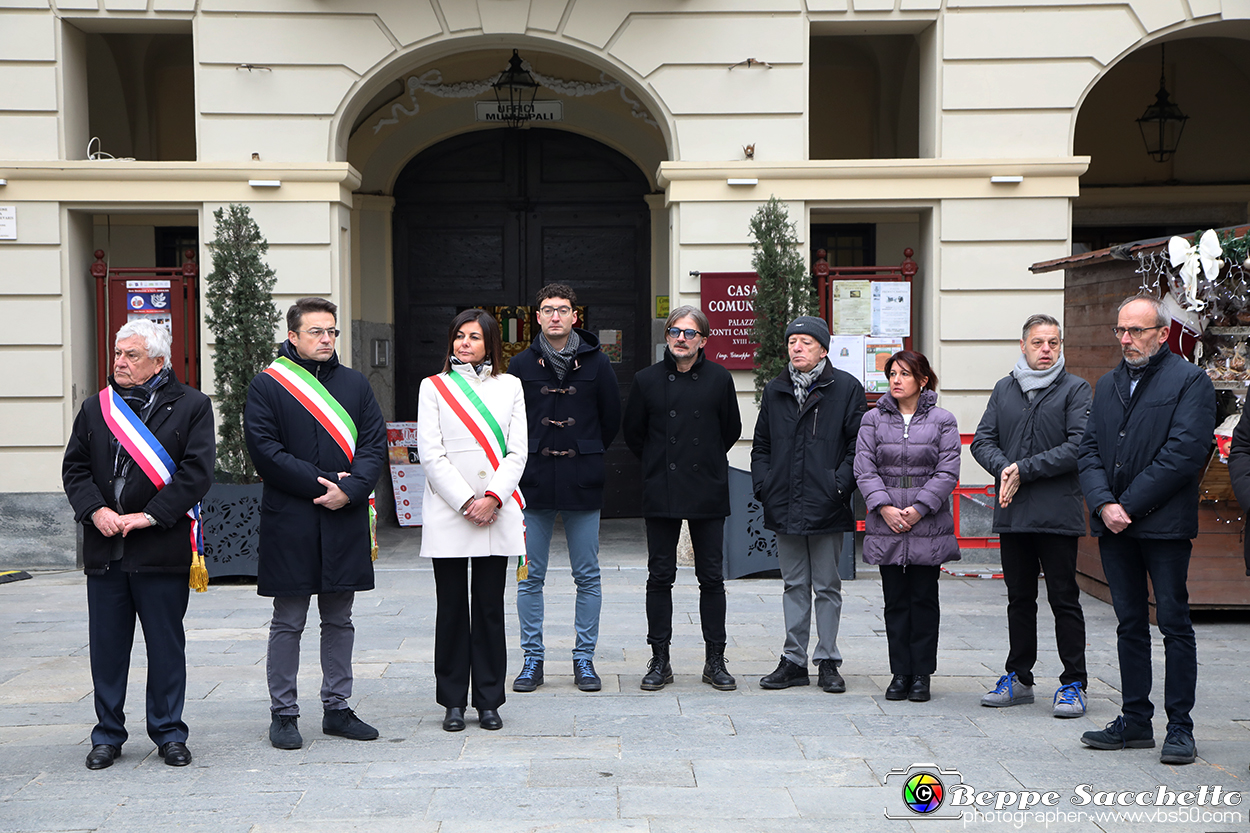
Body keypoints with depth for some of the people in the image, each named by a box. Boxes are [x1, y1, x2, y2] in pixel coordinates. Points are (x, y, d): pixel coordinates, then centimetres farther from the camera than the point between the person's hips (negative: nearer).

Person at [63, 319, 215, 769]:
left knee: (166, 644, 5)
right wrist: (95, 510, -8)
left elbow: (196, 472, -9)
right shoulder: (95, 408, 12)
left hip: (162, 547, -3)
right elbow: (74, 467, 10)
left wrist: (149, 516, -15)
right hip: (104, 547, 3)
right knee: (106, 644, 9)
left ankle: (169, 733, 18)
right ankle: (107, 735, 22)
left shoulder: (191, 406, -1)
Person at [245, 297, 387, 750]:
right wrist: (318, 483, -14)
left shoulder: (354, 383, 10)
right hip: (289, 521, -4)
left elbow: (375, 443, 4)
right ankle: (283, 713, 14)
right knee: (288, 623, 4)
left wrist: (349, 490, -11)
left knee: (339, 619, 11)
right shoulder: (267, 385, -2)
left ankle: (337, 708, 22)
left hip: (346, 521, 4)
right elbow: (265, 450, -9)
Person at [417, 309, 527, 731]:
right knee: (451, 609, 3)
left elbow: (518, 451, 5)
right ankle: (453, 701, 12)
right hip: (448, 514, -1)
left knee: (490, 608, 3)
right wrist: (466, 502, -10)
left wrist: (492, 498, -9)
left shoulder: (509, 386, 11)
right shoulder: (433, 387, 6)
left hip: (497, 514, 1)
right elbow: (431, 454, -2)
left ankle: (489, 700, 12)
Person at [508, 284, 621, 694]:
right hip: (533, 483, 0)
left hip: (583, 485, 0)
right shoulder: (521, 364, 3)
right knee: (530, 577, 4)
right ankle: (532, 658, 14)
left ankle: (584, 658, 15)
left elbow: (612, 419, 10)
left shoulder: (596, 363, 2)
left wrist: (586, 455, 11)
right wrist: (532, 458, 7)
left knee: (588, 576, 4)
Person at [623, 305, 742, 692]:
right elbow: (633, 432, 12)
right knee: (660, 576, 4)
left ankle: (715, 660, 13)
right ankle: (660, 660, 13)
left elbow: (731, 430, 12)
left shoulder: (719, 379, 1)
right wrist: (659, 463, 11)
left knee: (712, 577, 4)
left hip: (708, 493, 0)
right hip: (661, 493, 0)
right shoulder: (647, 380, 2)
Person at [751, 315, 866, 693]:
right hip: (785, 507, 4)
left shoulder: (846, 388, -2)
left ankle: (828, 662, 15)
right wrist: (763, 485, 3)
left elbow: (859, 445, -4)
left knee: (827, 587, 5)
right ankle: (794, 660, 18)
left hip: (827, 507, -4)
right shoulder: (775, 391, 10)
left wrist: (840, 484, -12)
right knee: (794, 585, 11)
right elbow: (761, 445, 16)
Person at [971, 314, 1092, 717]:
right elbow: (982, 440, 9)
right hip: (1012, 513, 5)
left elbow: (1079, 447, -12)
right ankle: (1019, 678, 23)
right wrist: (1003, 468, -11)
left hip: (1058, 513, -4)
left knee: (1064, 600, 0)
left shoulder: (1075, 389, -1)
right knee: (1019, 598, 13)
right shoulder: (1004, 389, 13)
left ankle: (1073, 683, 8)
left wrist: (1025, 470, -14)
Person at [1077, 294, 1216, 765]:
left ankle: (1180, 728, 8)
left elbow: (1184, 453, -14)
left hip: (1164, 524, -6)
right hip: (1114, 528, 6)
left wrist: (1129, 506, -14)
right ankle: (1135, 721, 20)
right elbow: (1090, 449, 9)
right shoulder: (1108, 385, 15)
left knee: (1174, 624, 1)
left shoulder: (1190, 381, -5)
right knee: (1130, 624, 11)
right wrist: (1103, 504, -8)